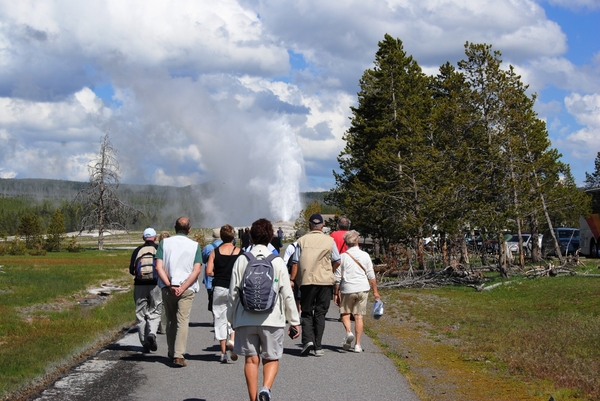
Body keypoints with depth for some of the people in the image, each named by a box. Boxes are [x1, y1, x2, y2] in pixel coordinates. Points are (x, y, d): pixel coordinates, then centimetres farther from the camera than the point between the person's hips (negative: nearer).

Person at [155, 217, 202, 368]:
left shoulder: (164, 243, 2)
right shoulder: (194, 245, -1)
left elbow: (159, 267, -7)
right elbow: (196, 271, -9)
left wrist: (170, 285, -8)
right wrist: (183, 287, -10)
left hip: (168, 288, 2)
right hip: (187, 289, -2)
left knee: (171, 321, 16)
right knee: (182, 321, -1)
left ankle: (172, 352, 27)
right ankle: (179, 355, -11)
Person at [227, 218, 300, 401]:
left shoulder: (241, 261, 0)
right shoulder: (277, 262, -3)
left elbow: (233, 293, 1)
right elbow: (287, 294, -2)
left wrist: (232, 317, 14)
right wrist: (294, 321, 5)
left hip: (245, 318, 1)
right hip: (272, 318, -1)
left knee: (251, 359, 9)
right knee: (271, 358, 9)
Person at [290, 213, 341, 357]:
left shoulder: (302, 240, 2)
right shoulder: (329, 240, 3)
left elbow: (295, 262, -1)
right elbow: (337, 261, 3)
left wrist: (292, 279, 3)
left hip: (307, 281, -1)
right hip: (325, 281, 1)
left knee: (306, 312, 9)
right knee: (320, 313, 7)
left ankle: (308, 340, -11)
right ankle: (317, 346, 4)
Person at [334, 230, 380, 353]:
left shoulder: (343, 256, -3)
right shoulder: (365, 255, 2)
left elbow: (337, 278, -2)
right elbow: (371, 276, 4)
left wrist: (336, 293, 7)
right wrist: (375, 292, 12)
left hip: (347, 289, -2)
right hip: (363, 289, 2)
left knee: (345, 313, 13)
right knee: (359, 316, 5)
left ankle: (348, 332, -13)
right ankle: (358, 344, 3)